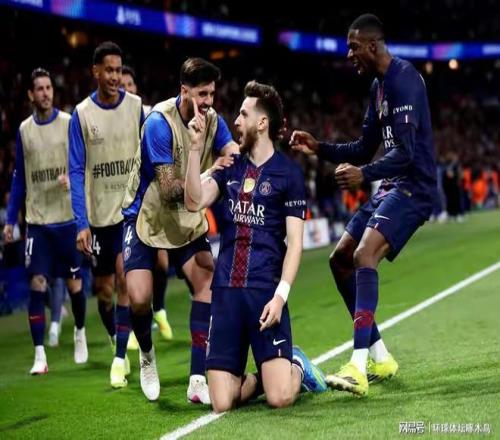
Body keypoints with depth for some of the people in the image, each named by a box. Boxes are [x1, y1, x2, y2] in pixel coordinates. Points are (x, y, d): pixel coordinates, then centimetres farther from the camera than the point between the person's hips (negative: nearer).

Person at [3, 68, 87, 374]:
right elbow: (19, 178, 12)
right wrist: (11, 220, 9)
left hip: (67, 217, -1)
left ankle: (80, 334, 34)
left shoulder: (70, 123, -2)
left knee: (74, 282, 8)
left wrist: (73, 178, -23)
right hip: (37, 220, 2)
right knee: (37, 285, -6)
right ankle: (40, 355, -3)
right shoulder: (24, 130, 6)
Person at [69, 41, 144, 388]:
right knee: (103, 289, 9)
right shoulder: (81, 114, -3)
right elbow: (76, 172, -3)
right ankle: (117, 344, 33)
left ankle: (121, 358, -11)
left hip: (131, 207, -1)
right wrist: (82, 223, -10)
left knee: (123, 277, -16)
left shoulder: (137, 106, -2)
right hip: (98, 214, 1)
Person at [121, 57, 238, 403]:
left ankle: (198, 380, -14)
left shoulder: (213, 120, -4)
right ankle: (147, 355, 18)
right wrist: (210, 174, -38)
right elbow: (170, 190, -25)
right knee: (139, 298, -16)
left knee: (208, 282, -17)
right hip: (145, 216, -4)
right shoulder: (159, 123, -22)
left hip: (187, 221, 4)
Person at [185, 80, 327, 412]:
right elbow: (195, 202, -1)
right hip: (225, 291, 4)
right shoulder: (231, 167, 15)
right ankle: (260, 377, 25)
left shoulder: (289, 173, 0)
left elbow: (295, 242, -4)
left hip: (265, 291, -4)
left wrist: (280, 295, -15)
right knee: (221, 404, -6)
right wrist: (196, 147, -4)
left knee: (280, 398, -15)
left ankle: (297, 367, 18)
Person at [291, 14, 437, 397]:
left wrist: (365, 174, -33)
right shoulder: (378, 86, 15)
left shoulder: (404, 79, -16)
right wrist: (320, 148, 11)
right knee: (340, 260, 10)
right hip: (391, 187, 11)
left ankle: (359, 368, -34)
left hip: (413, 187, -10)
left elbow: (406, 152, -24)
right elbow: (365, 149, 23)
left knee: (364, 255, -27)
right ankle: (380, 358, 17)